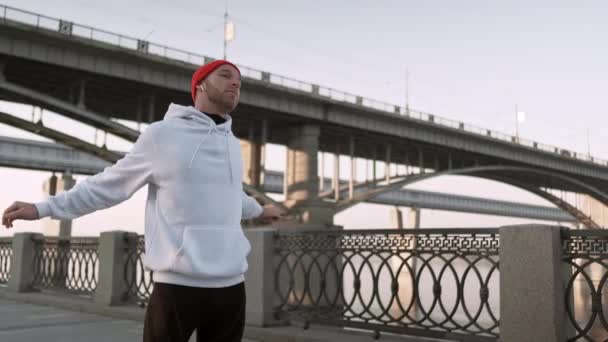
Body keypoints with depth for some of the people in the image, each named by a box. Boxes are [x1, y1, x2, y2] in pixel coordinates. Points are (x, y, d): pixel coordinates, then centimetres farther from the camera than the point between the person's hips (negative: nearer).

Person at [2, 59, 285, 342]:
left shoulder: (232, 144, 14)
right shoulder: (162, 133, -2)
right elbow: (111, 184, 4)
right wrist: (44, 207, 0)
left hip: (230, 285, 6)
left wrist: (258, 210, 50)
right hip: (178, 285, -5)